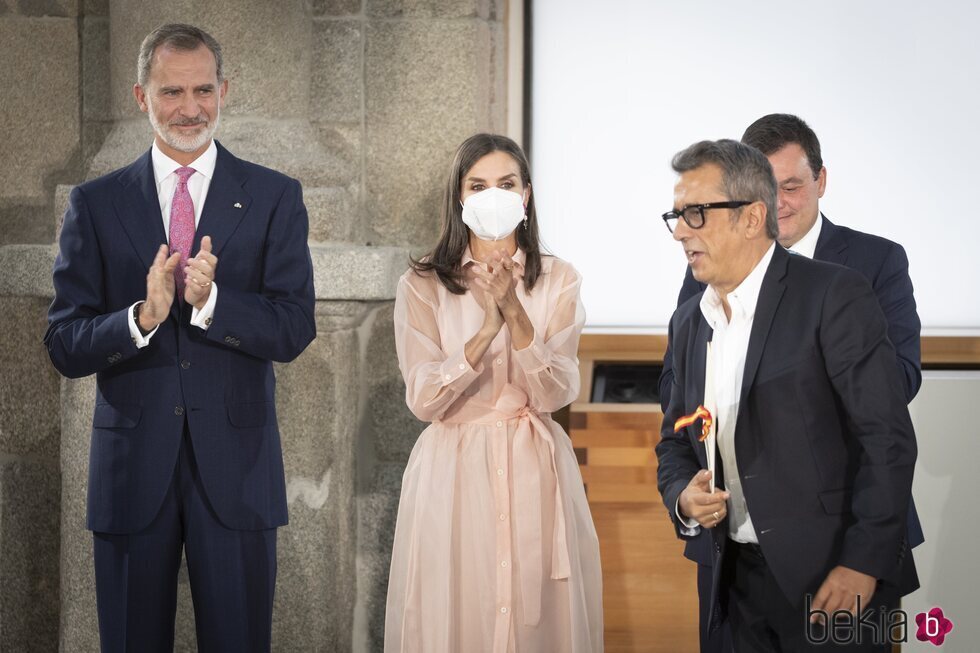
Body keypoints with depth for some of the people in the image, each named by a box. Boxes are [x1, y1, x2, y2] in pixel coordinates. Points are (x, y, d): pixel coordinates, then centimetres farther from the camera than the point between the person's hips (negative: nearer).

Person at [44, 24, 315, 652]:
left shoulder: (275, 198, 3)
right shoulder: (95, 204, 5)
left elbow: (294, 330, -6)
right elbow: (65, 346, -1)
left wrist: (211, 300, -22)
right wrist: (142, 317, -20)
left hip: (236, 464, -1)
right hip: (132, 464, 1)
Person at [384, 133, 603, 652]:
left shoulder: (558, 280, 3)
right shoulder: (422, 285, 0)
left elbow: (556, 393, -8)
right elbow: (424, 399, -11)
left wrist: (515, 313, -21)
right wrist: (488, 328, -22)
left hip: (534, 472, 1)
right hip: (453, 471, -1)